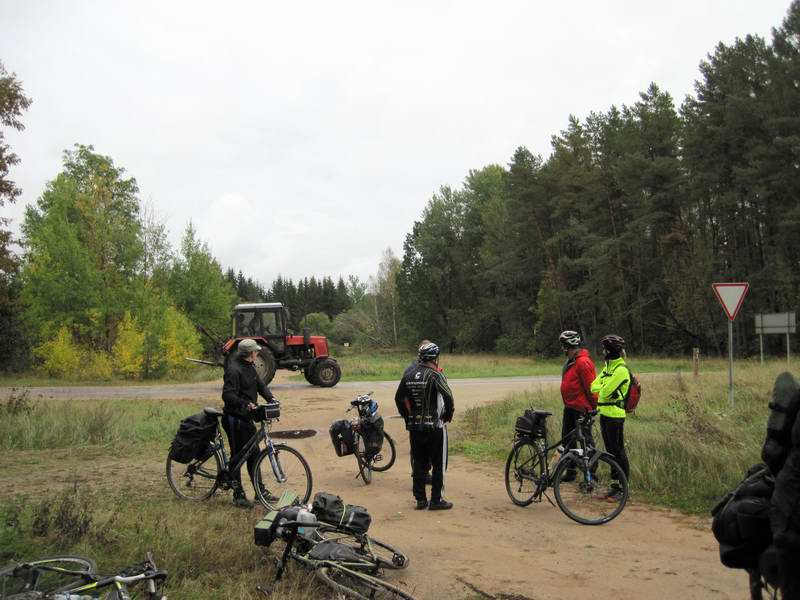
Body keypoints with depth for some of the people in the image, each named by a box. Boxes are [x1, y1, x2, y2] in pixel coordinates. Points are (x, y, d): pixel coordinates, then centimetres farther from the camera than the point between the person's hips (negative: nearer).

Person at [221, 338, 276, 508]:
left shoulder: (250, 368, 11)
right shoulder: (234, 370, -18)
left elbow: (260, 385, 9)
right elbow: (228, 395, -26)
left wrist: (271, 398, -8)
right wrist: (246, 403, -38)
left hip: (247, 417, 9)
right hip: (235, 419, -9)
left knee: (254, 455, 13)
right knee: (237, 456, -1)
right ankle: (238, 495, 9)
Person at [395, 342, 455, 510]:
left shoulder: (408, 374, 6)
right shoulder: (435, 374, -12)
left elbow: (398, 398, 11)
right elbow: (448, 397, -20)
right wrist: (448, 416, -4)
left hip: (414, 427, 5)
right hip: (435, 426, -5)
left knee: (418, 464, 12)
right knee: (438, 464, 5)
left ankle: (420, 499, 16)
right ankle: (436, 500, 7)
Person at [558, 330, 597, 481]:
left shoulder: (583, 362, -18)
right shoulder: (571, 361, 13)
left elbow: (590, 387, -19)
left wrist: (594, 406, -16)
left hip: (581, 408, -10)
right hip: (570, 406, 10)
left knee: (586, 439, -4)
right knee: (567, 437, 13)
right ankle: (570, 471, 22)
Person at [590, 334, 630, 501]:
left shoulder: (621, 370, -16)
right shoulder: (608, 367, 14)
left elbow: (606, 391, -21)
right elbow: (594, 386, 10)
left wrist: (602, 388, 0)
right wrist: (604, 387, -8)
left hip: (615, 415, -9)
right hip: (604, 413, 9)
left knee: (618, 451, -3)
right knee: (610, 450, 14)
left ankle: (623, 487, 4)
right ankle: (615, 483, 23)